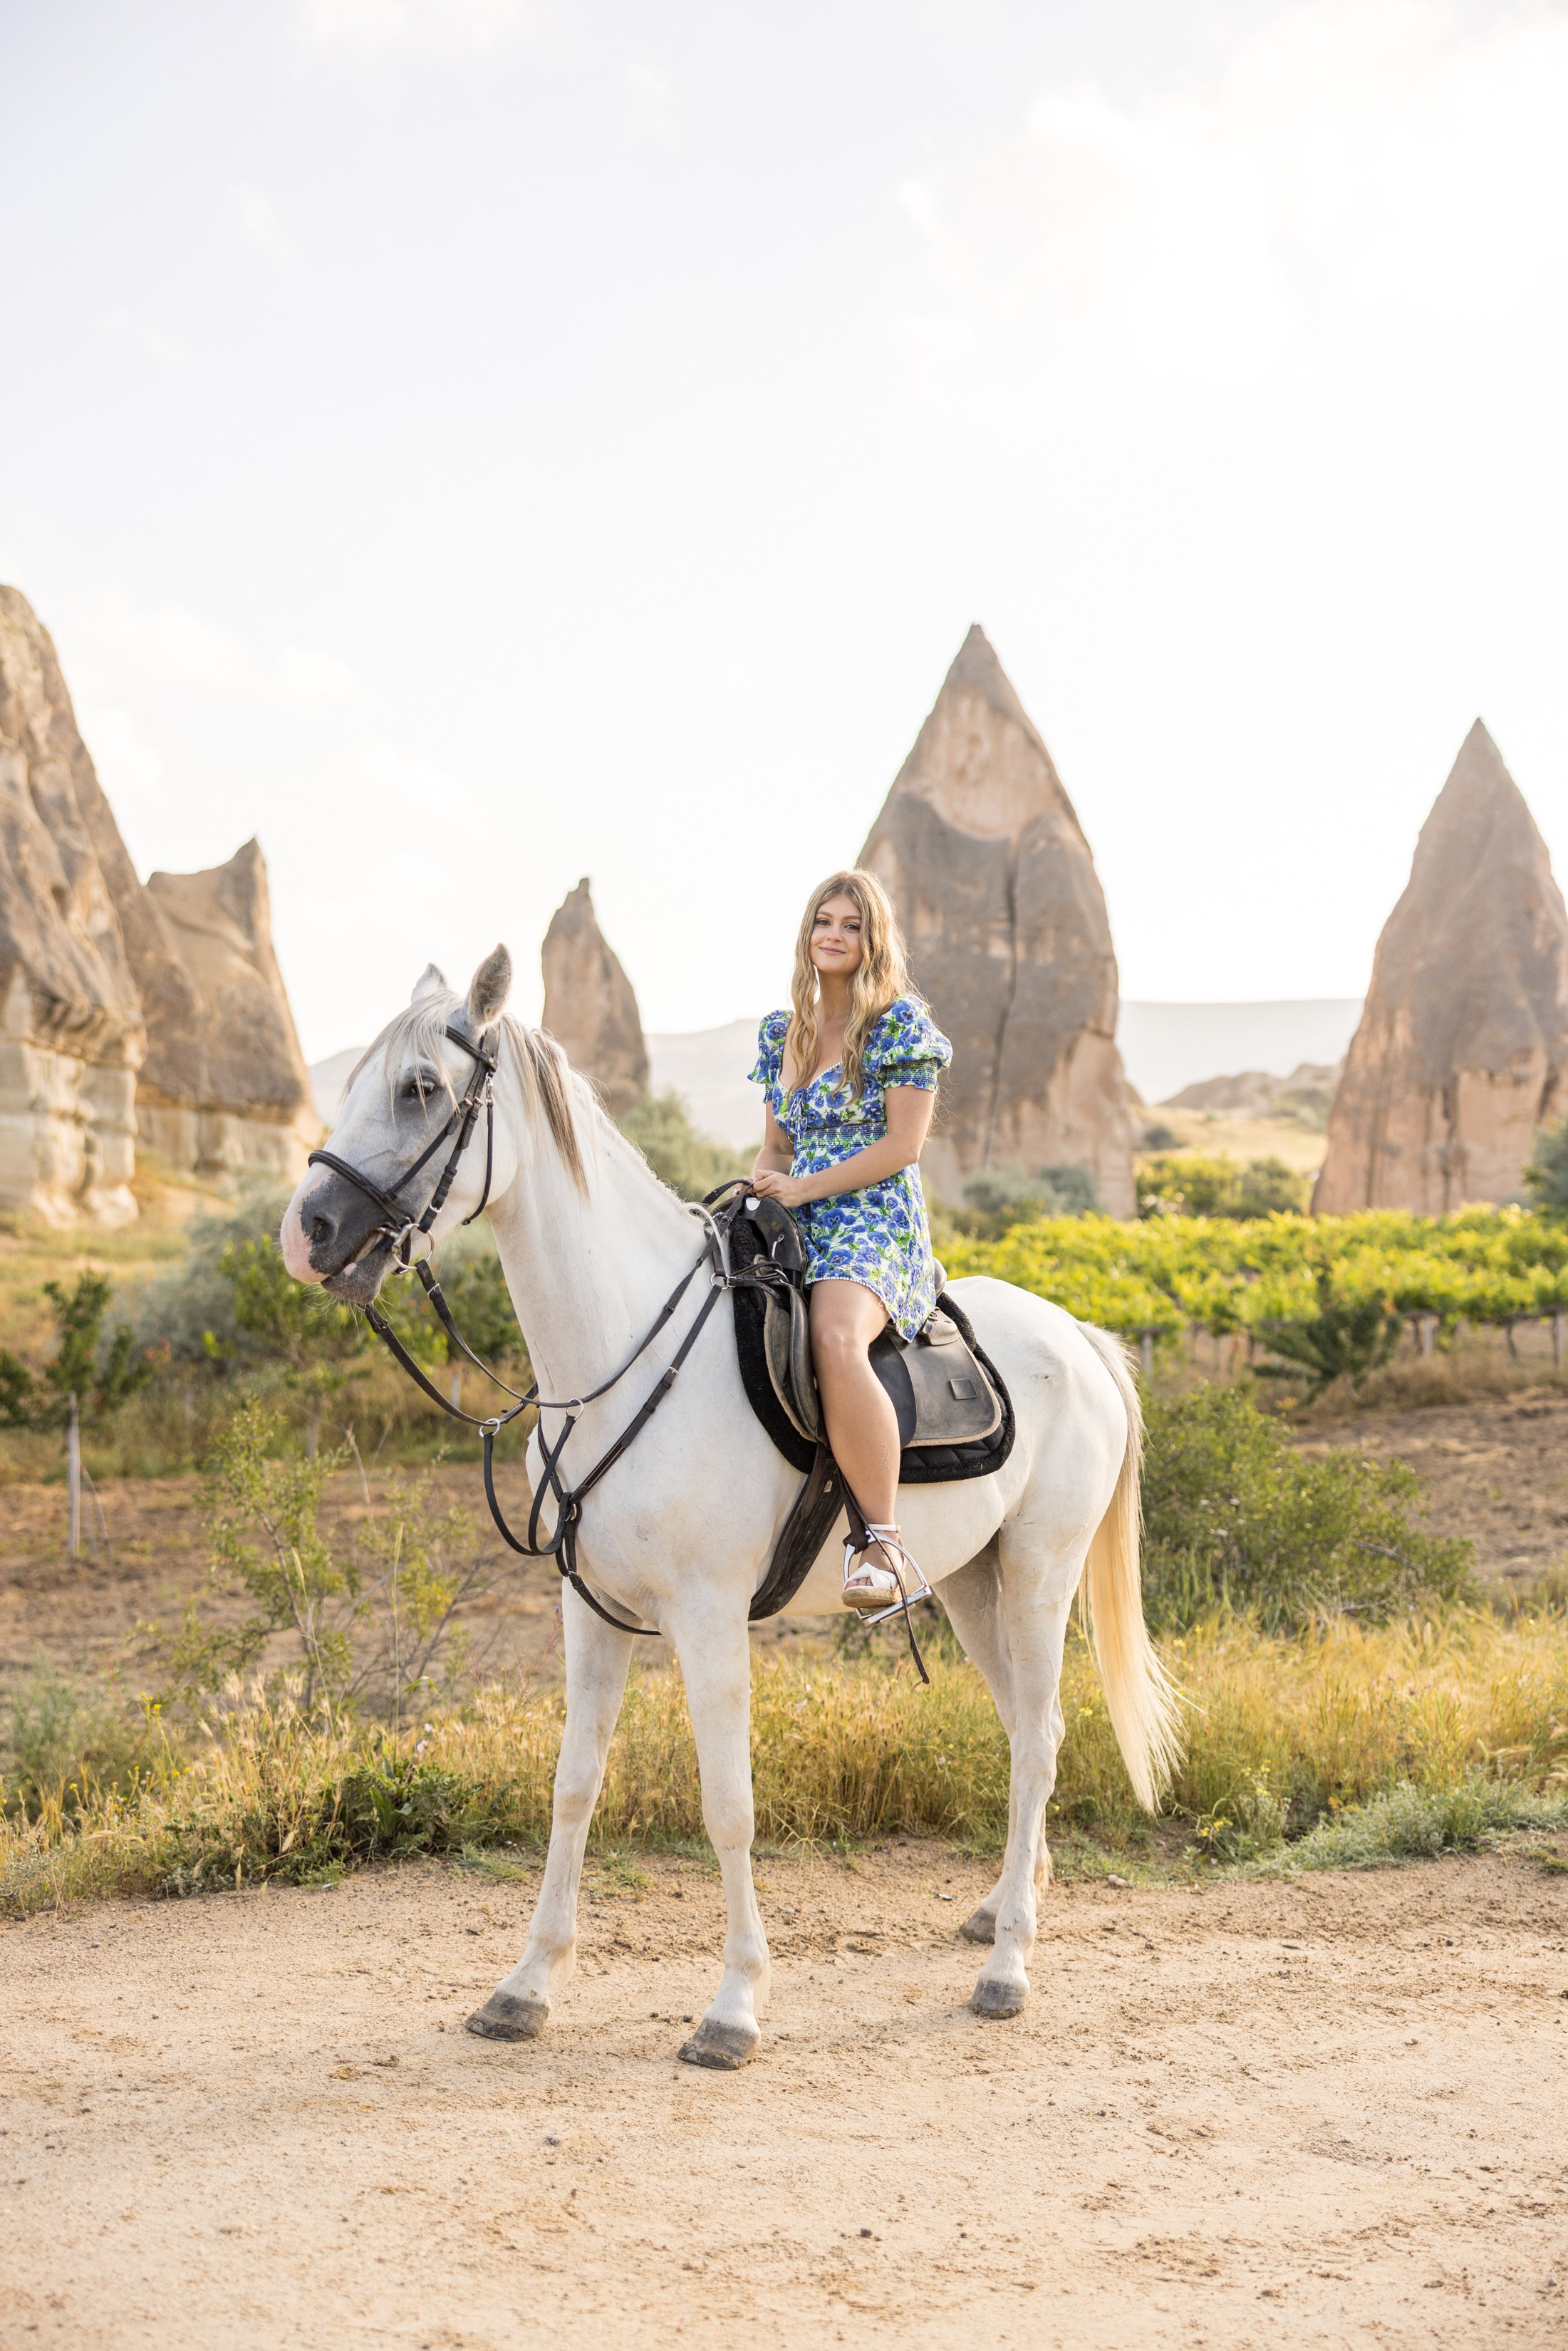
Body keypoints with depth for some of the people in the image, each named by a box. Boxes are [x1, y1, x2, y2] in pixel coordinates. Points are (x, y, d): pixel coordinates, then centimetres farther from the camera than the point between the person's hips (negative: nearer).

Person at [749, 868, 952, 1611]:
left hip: (874, 1223, -7)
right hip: (793, 1229, 8)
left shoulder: (901, 1021, -1)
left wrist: (803, 1187, -14)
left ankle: (884, 1543, -36)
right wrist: (761, 1190, 1)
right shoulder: (781, 1032, 18)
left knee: (834, 1342, -38)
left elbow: (904, 1142, -8)